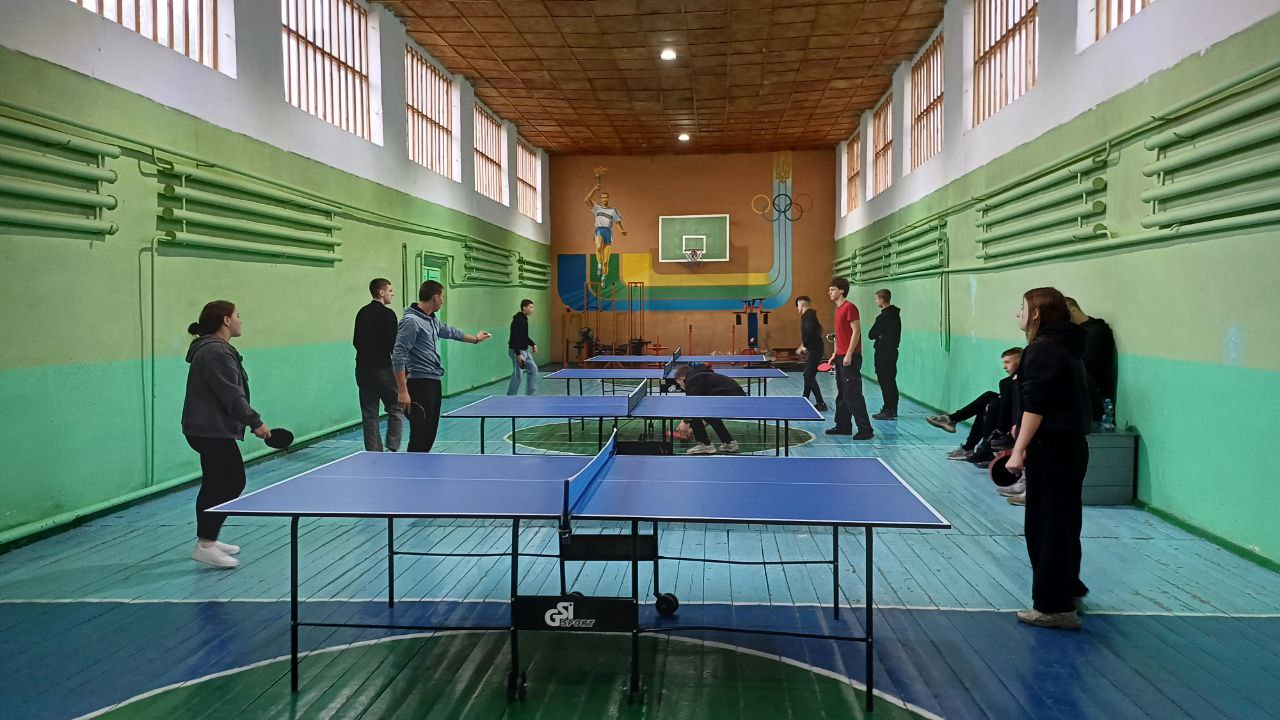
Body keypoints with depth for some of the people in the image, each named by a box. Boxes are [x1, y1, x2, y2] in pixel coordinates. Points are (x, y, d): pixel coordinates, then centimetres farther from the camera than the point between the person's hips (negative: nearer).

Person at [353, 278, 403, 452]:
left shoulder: (362, 313, 11)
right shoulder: (387, 314, -10)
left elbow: (356, 341, 17)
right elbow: (393, 345, -15)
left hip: (363, 371, 7)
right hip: (383, 370, -7)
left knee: (369, 416, 8)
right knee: (396, 410, 4)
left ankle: (374, 454, 10)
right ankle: (392, 449, -4)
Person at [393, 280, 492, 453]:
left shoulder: (432, 320, 14)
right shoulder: (411, 321, -15)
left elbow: (449, 332, 35)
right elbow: (398, 356, -20)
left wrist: (475, 338, 51)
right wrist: (402, 391, -25)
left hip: (434, 382, 10)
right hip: (420, 383, -10)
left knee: (430, 433, 15)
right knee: (420, 437, -10)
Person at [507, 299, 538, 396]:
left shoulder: (524, 319, 11)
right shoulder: (518, 320, -19)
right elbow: (515, 338, -25)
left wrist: (532, 344, 14)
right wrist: (518, 354, -28)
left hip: (525, 351, 10)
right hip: (517, 351, -10)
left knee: (533, 369, 15)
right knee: (517, 375, -7)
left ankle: (531, 394, 22)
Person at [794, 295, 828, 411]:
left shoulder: (808, 315, -14)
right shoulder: (809, 315, 16)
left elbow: (810, 331, -28)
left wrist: (805, 346, -18)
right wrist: (803, 346, 26)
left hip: (815, 349, -10)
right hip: (814, 349, 10)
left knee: (809, 376, -11)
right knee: (808, 375, 18)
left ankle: (821, 404, -11)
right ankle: (805, 399, 29)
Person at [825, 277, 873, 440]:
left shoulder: (849, 307, -12)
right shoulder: (839, 309, 17)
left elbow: (856, 331, -17)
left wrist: (848, 355, -21)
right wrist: (835, 354, 19)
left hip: (850, 358, -10)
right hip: (841, 358, 10)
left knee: (852, 395, -10)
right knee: (842, 395, 14)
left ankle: (865, 430, -7)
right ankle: (843, 427, 21)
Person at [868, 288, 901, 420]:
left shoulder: (883, 317, -18)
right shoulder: (896, 314, 11)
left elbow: (870, 335, -16)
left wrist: (878, 335, 2)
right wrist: (881, 336, 2)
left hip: (883, 353, -9)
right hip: (893, 350, 9)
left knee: (885, 381, -4)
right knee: (891, 381, 14)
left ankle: (888, 411, -2)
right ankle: (893, 410, 21)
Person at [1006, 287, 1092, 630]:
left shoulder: (1042, 349, -15)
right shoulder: (1066, 347, 14)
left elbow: (1035, 407, -22)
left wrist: (1019, 449, -20)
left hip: (1051, 450, -10)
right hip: (1072, 446, 10)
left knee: (1046, 525, -2)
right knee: (1063, 521, 21)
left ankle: (1054, 607, 5)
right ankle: (1068, 586, 36)